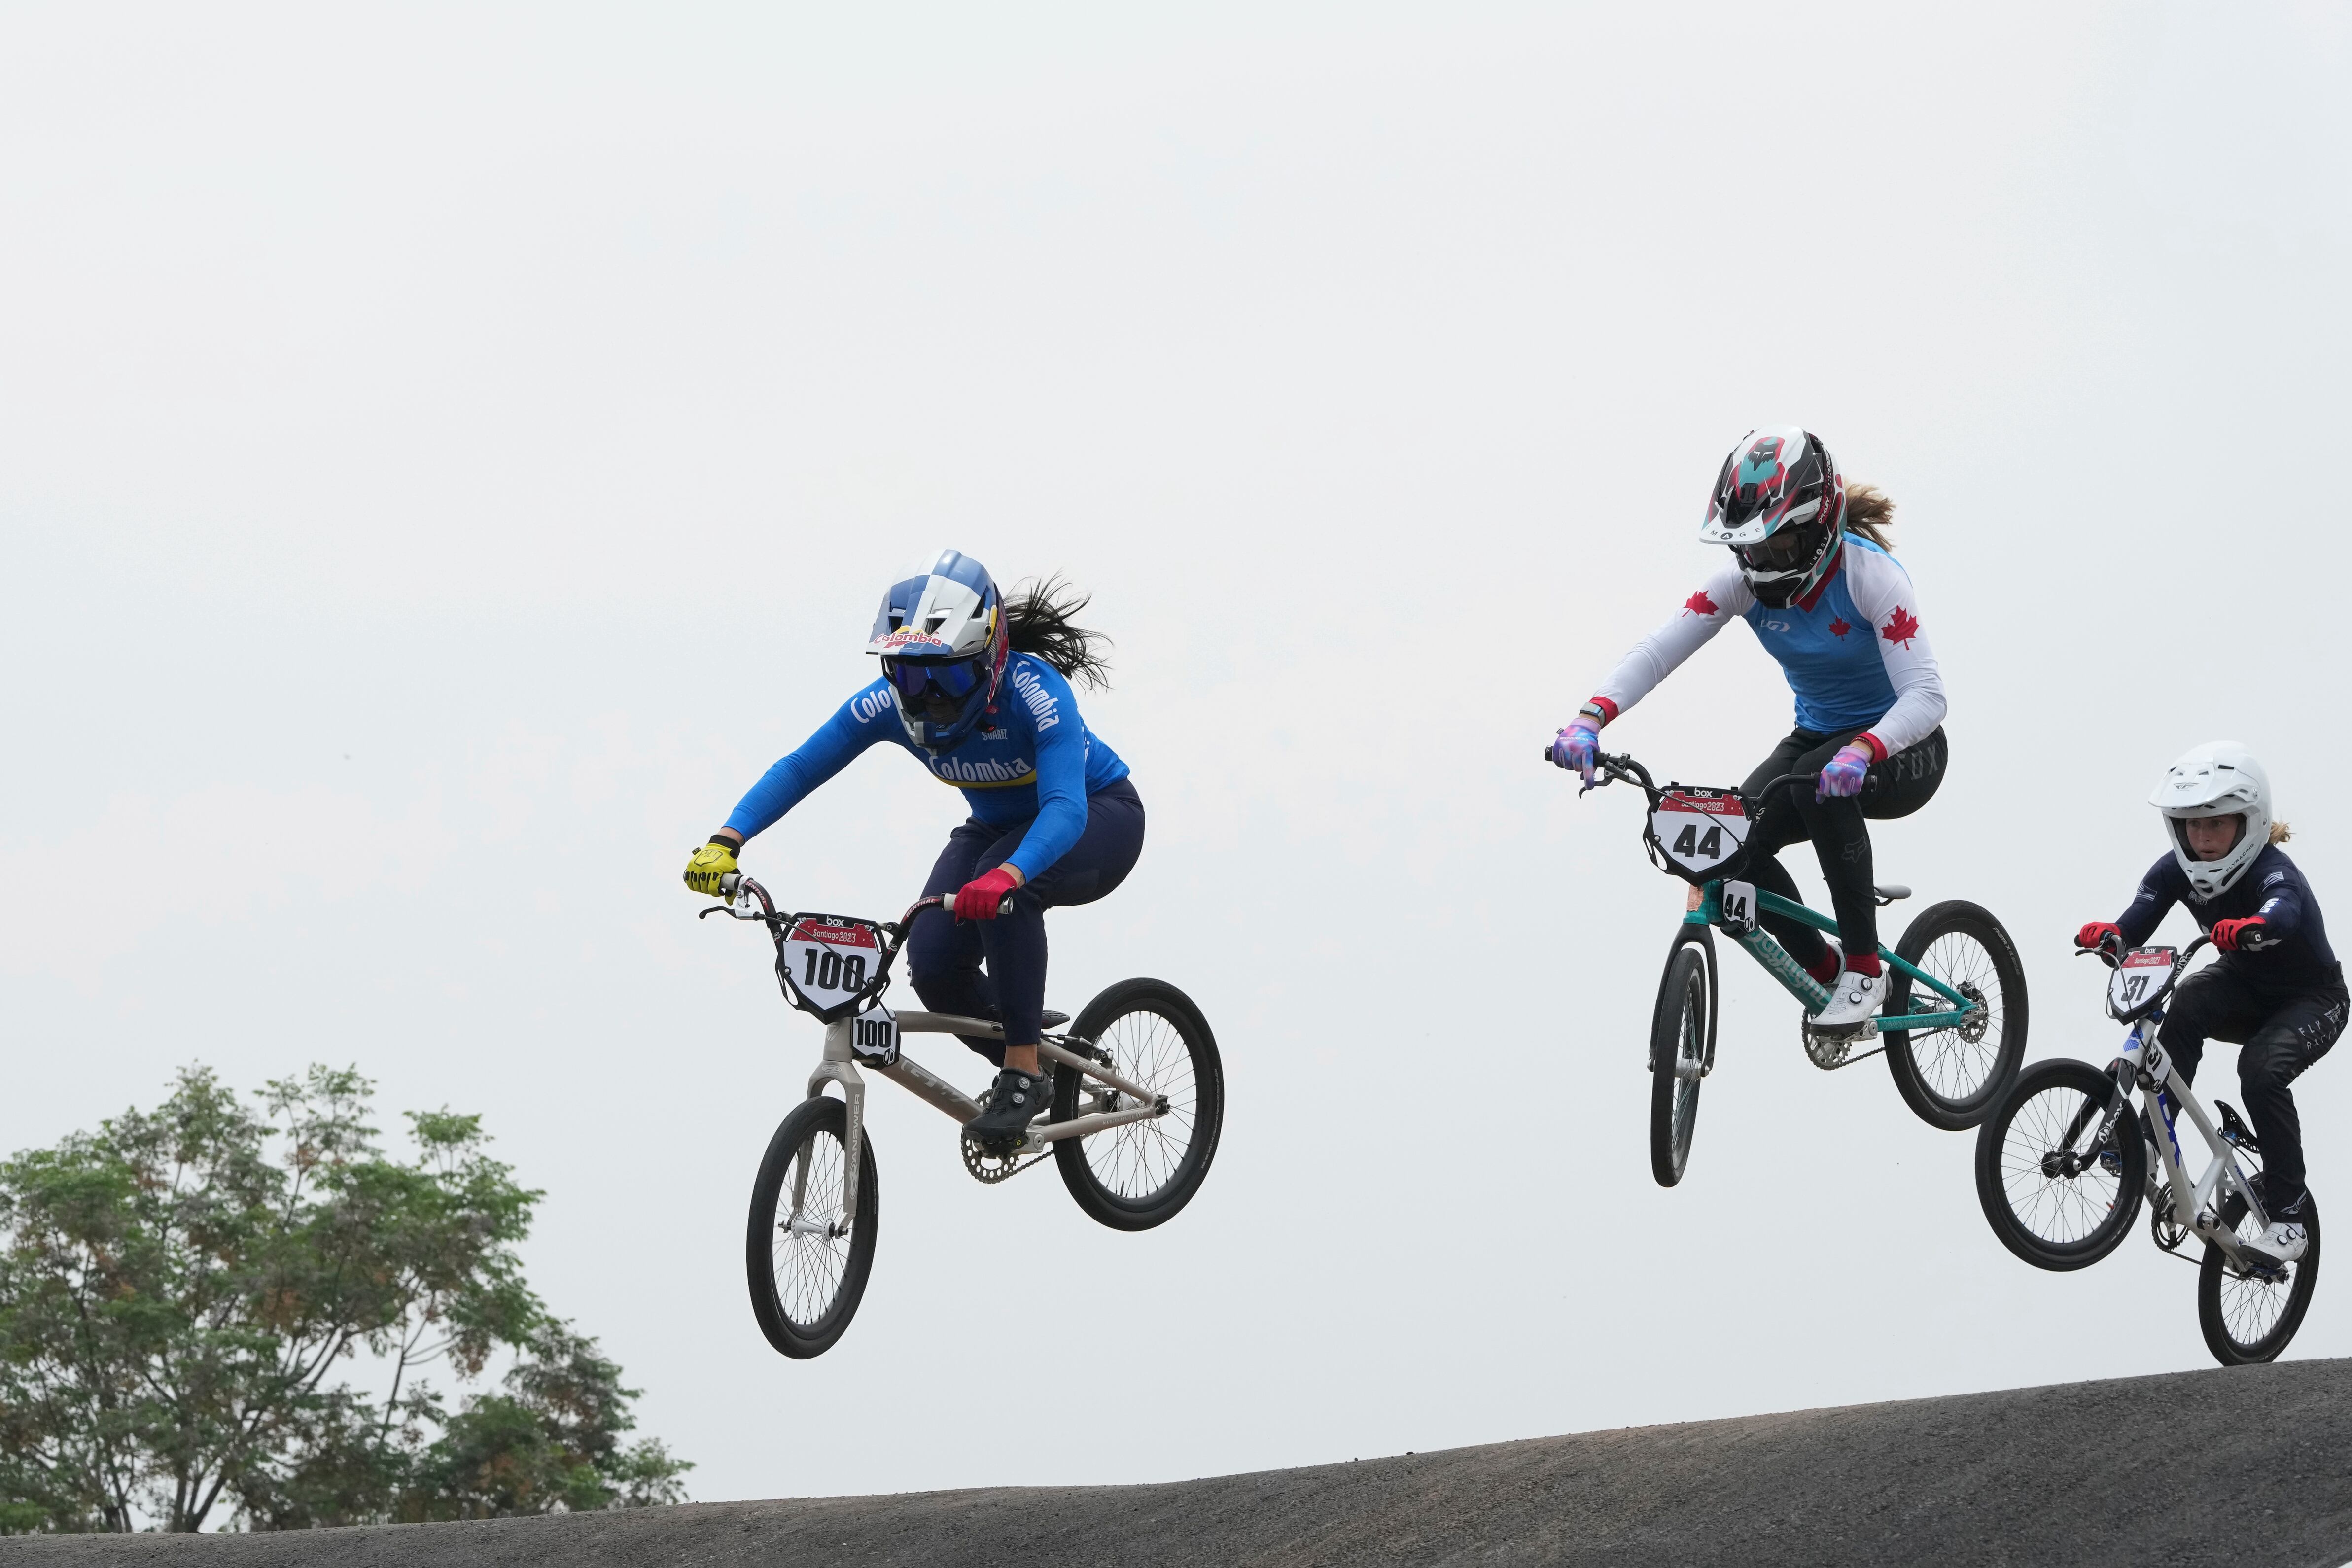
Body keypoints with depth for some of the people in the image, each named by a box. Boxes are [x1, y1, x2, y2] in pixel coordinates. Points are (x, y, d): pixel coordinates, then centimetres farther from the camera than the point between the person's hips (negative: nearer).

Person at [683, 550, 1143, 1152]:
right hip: (1000, 826, 5)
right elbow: (798, 769, -18)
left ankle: (1026, 1072, -23)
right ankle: (1025, 1052, 10)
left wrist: (1006, 876, -66)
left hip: (1097, 816, -5)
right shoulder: (890, 703, -22)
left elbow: (1065, 809, -47)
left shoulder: (1033, 691, -35)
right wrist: (725, 843, -34)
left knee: (1001, 891, -36)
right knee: (933, 965, -19)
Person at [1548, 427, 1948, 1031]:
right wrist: (1592, 718, -39)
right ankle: (1824, 970, 2)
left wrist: (1861, 751, -52)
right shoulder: (1747, 579, -11)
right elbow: (1659, 648, -21)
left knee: (1819, 780, -37)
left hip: (1903, 752, -5)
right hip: (1818, 737, 5)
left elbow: (1925, 695, -33)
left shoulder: (1870, 576, -24)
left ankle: (1864, 968, -23)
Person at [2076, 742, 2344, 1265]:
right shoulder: (2178, 869, -16)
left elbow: (2283, 913, -55)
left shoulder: (2272, 870, -31)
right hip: (2245, 988, 5)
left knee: (2262, 1069, -32)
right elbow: (2134, 926, -30)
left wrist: (2249, 927, -78)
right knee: (2187, 1005, -29)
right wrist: (2108, 934, -54)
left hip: (2312, 999, -5)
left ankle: (2289, 1217, -20)